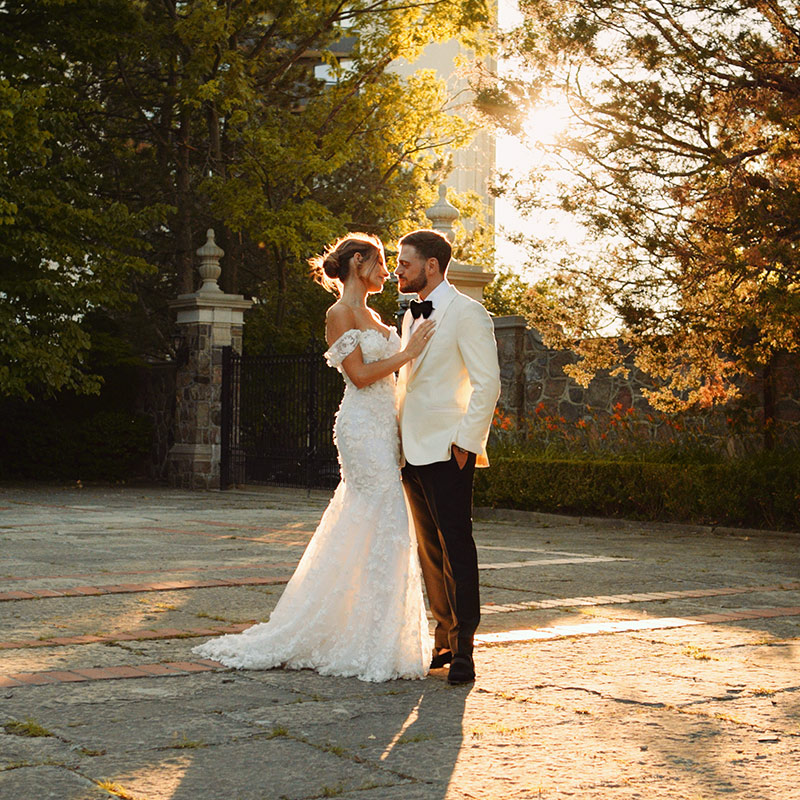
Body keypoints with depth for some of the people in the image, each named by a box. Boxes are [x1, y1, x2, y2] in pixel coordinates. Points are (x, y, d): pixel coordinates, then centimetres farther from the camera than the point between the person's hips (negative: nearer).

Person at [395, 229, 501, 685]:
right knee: (430, 549, 11)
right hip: (414, 450, 8)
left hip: (448, 451, -8)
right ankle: (444, 641, 19)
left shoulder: (466, 312, -8)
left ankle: (463, 651, -4)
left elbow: (487, 383, -13)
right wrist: (398, 435, 17)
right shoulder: (411, 316, 18)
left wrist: (467, 442, -17)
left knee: (456, 546, -7)